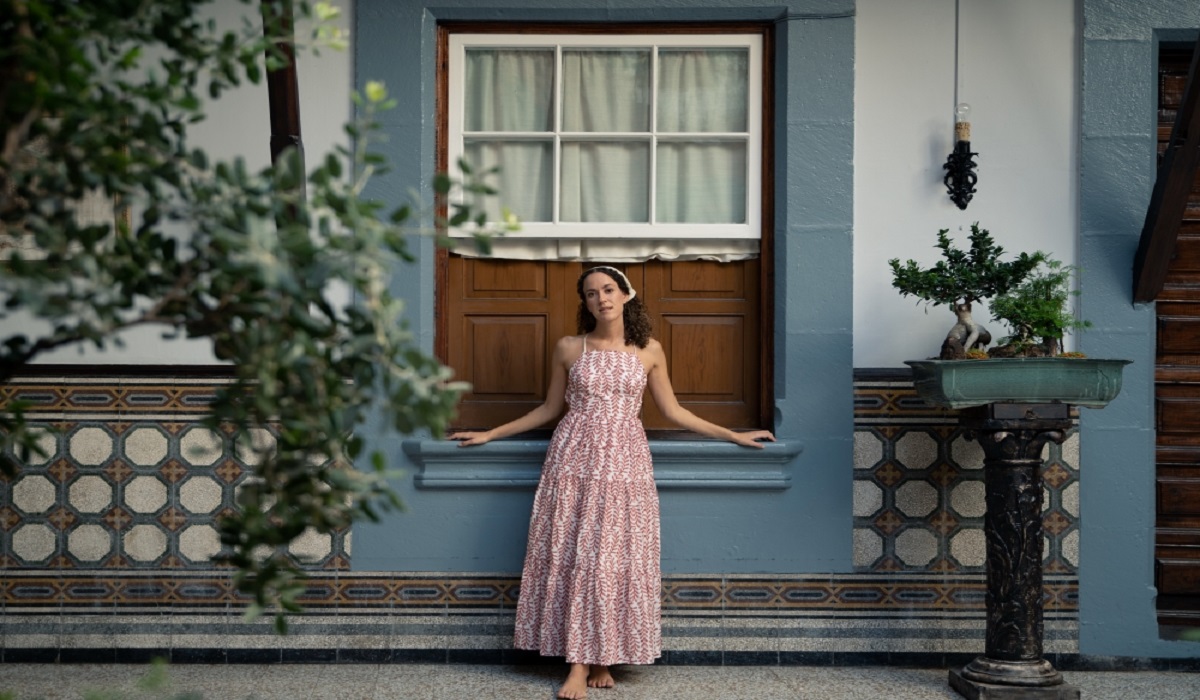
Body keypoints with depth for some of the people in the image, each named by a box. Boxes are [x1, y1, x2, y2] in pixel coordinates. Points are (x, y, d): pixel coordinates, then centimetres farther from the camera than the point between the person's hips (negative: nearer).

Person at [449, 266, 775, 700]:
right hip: (574, 458, 0)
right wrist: (490, 434, 11)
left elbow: (673, 412, 11)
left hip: (625, 461, 0)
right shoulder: (568, 349, 4)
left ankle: (604, 656, 10)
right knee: (572, 555, -2)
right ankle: (580, 662, 5)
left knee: (616, 558, -1)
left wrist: (735, 435, 11)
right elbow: (549, 410, 13)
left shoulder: (649, 350, 6)